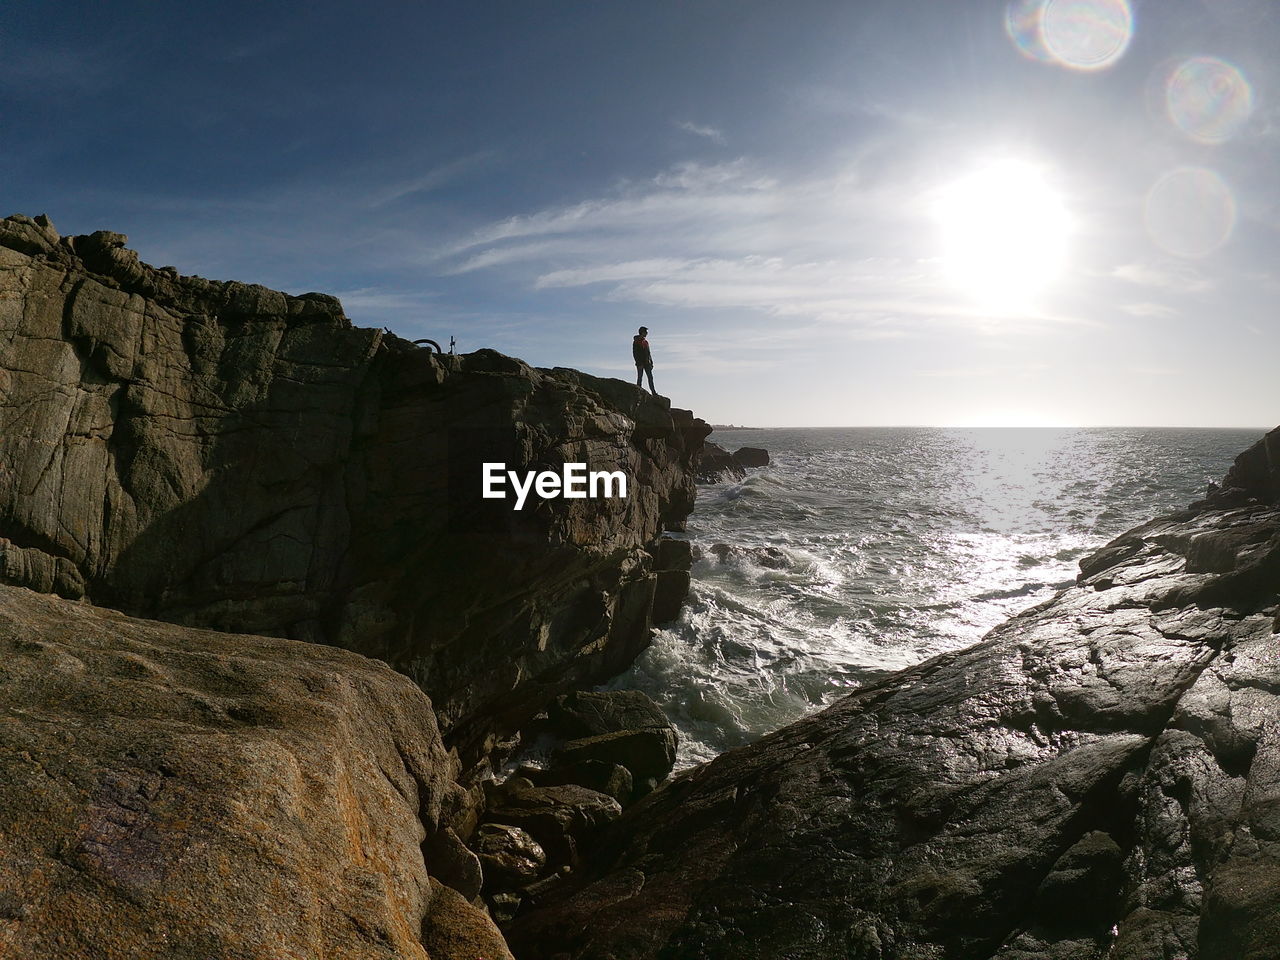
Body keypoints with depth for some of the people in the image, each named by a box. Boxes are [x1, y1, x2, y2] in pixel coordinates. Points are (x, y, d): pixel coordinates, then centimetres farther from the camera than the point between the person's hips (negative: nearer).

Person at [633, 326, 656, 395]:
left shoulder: (645, 342, 18)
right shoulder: (636, 341, -4)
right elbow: (634, 353, -11)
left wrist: (651, 362, 14)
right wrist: (638, 363, -19)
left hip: (647, 362, 7)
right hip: (640, 363, -7)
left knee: (650, 377, 3)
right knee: (640, 377, -5)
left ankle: (653, 392, 4)